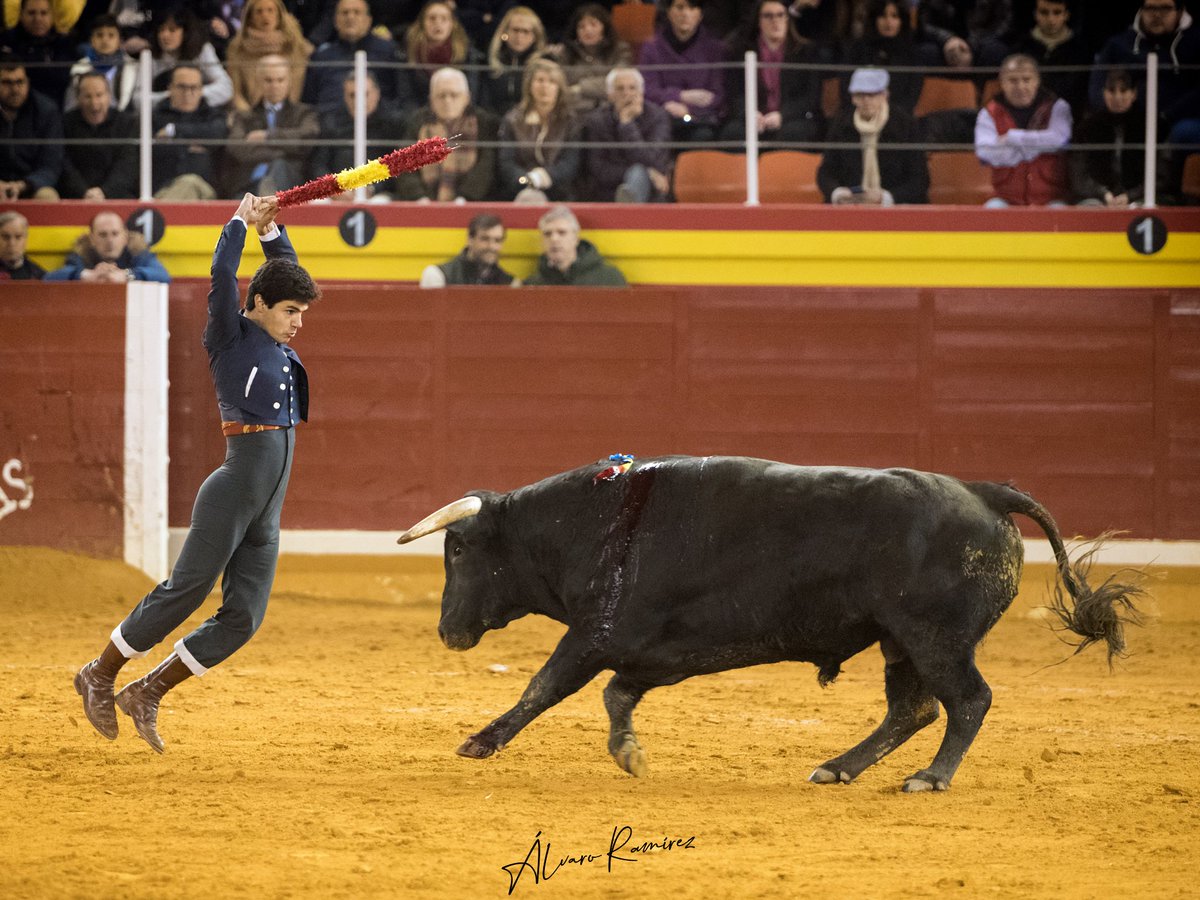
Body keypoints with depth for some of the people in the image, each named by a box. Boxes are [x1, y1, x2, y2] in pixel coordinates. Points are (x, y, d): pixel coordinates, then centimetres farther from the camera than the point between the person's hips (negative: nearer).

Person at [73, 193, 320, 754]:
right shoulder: (232, 339, -2)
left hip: (266, 517, 8)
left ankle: (149, 692, 10)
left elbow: (286, 272, 26)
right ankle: (100, 676, 7)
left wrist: (271, 228, 13)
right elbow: (222, 275, -15)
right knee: (184, 592, -8)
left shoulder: (278, 344, 17)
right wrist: (242, 221, -5)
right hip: (232, 494, -8)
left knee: (242, 618, 1)